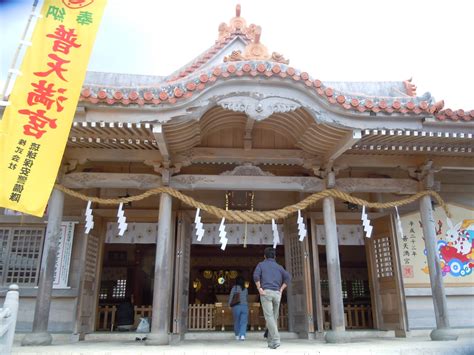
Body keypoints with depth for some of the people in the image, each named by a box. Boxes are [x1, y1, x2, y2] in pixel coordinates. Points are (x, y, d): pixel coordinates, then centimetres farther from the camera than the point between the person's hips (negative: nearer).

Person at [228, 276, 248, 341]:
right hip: (245, 306, 1)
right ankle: (242, 335, -16)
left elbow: (231, 296, -5)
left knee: (236, 321, 13)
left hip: (236, 306, -1)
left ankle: (237, 335, 20)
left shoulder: (234, 288, -2)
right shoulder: (245, 289, 8)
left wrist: (229, 304, 4)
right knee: (243, 322, 1)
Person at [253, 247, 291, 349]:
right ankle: (271, 341, 11)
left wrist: (259, 289, -4)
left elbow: (256, 276, -8)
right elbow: (288, 277, 4)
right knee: (274, 318, 10)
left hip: (266, 292, -3)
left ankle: (276, 340, -21)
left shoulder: (261, 264, 12)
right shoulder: (279, 266, 19)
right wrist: (281, 289, 5)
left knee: (269, 317, -8)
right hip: (277, 293, 3)